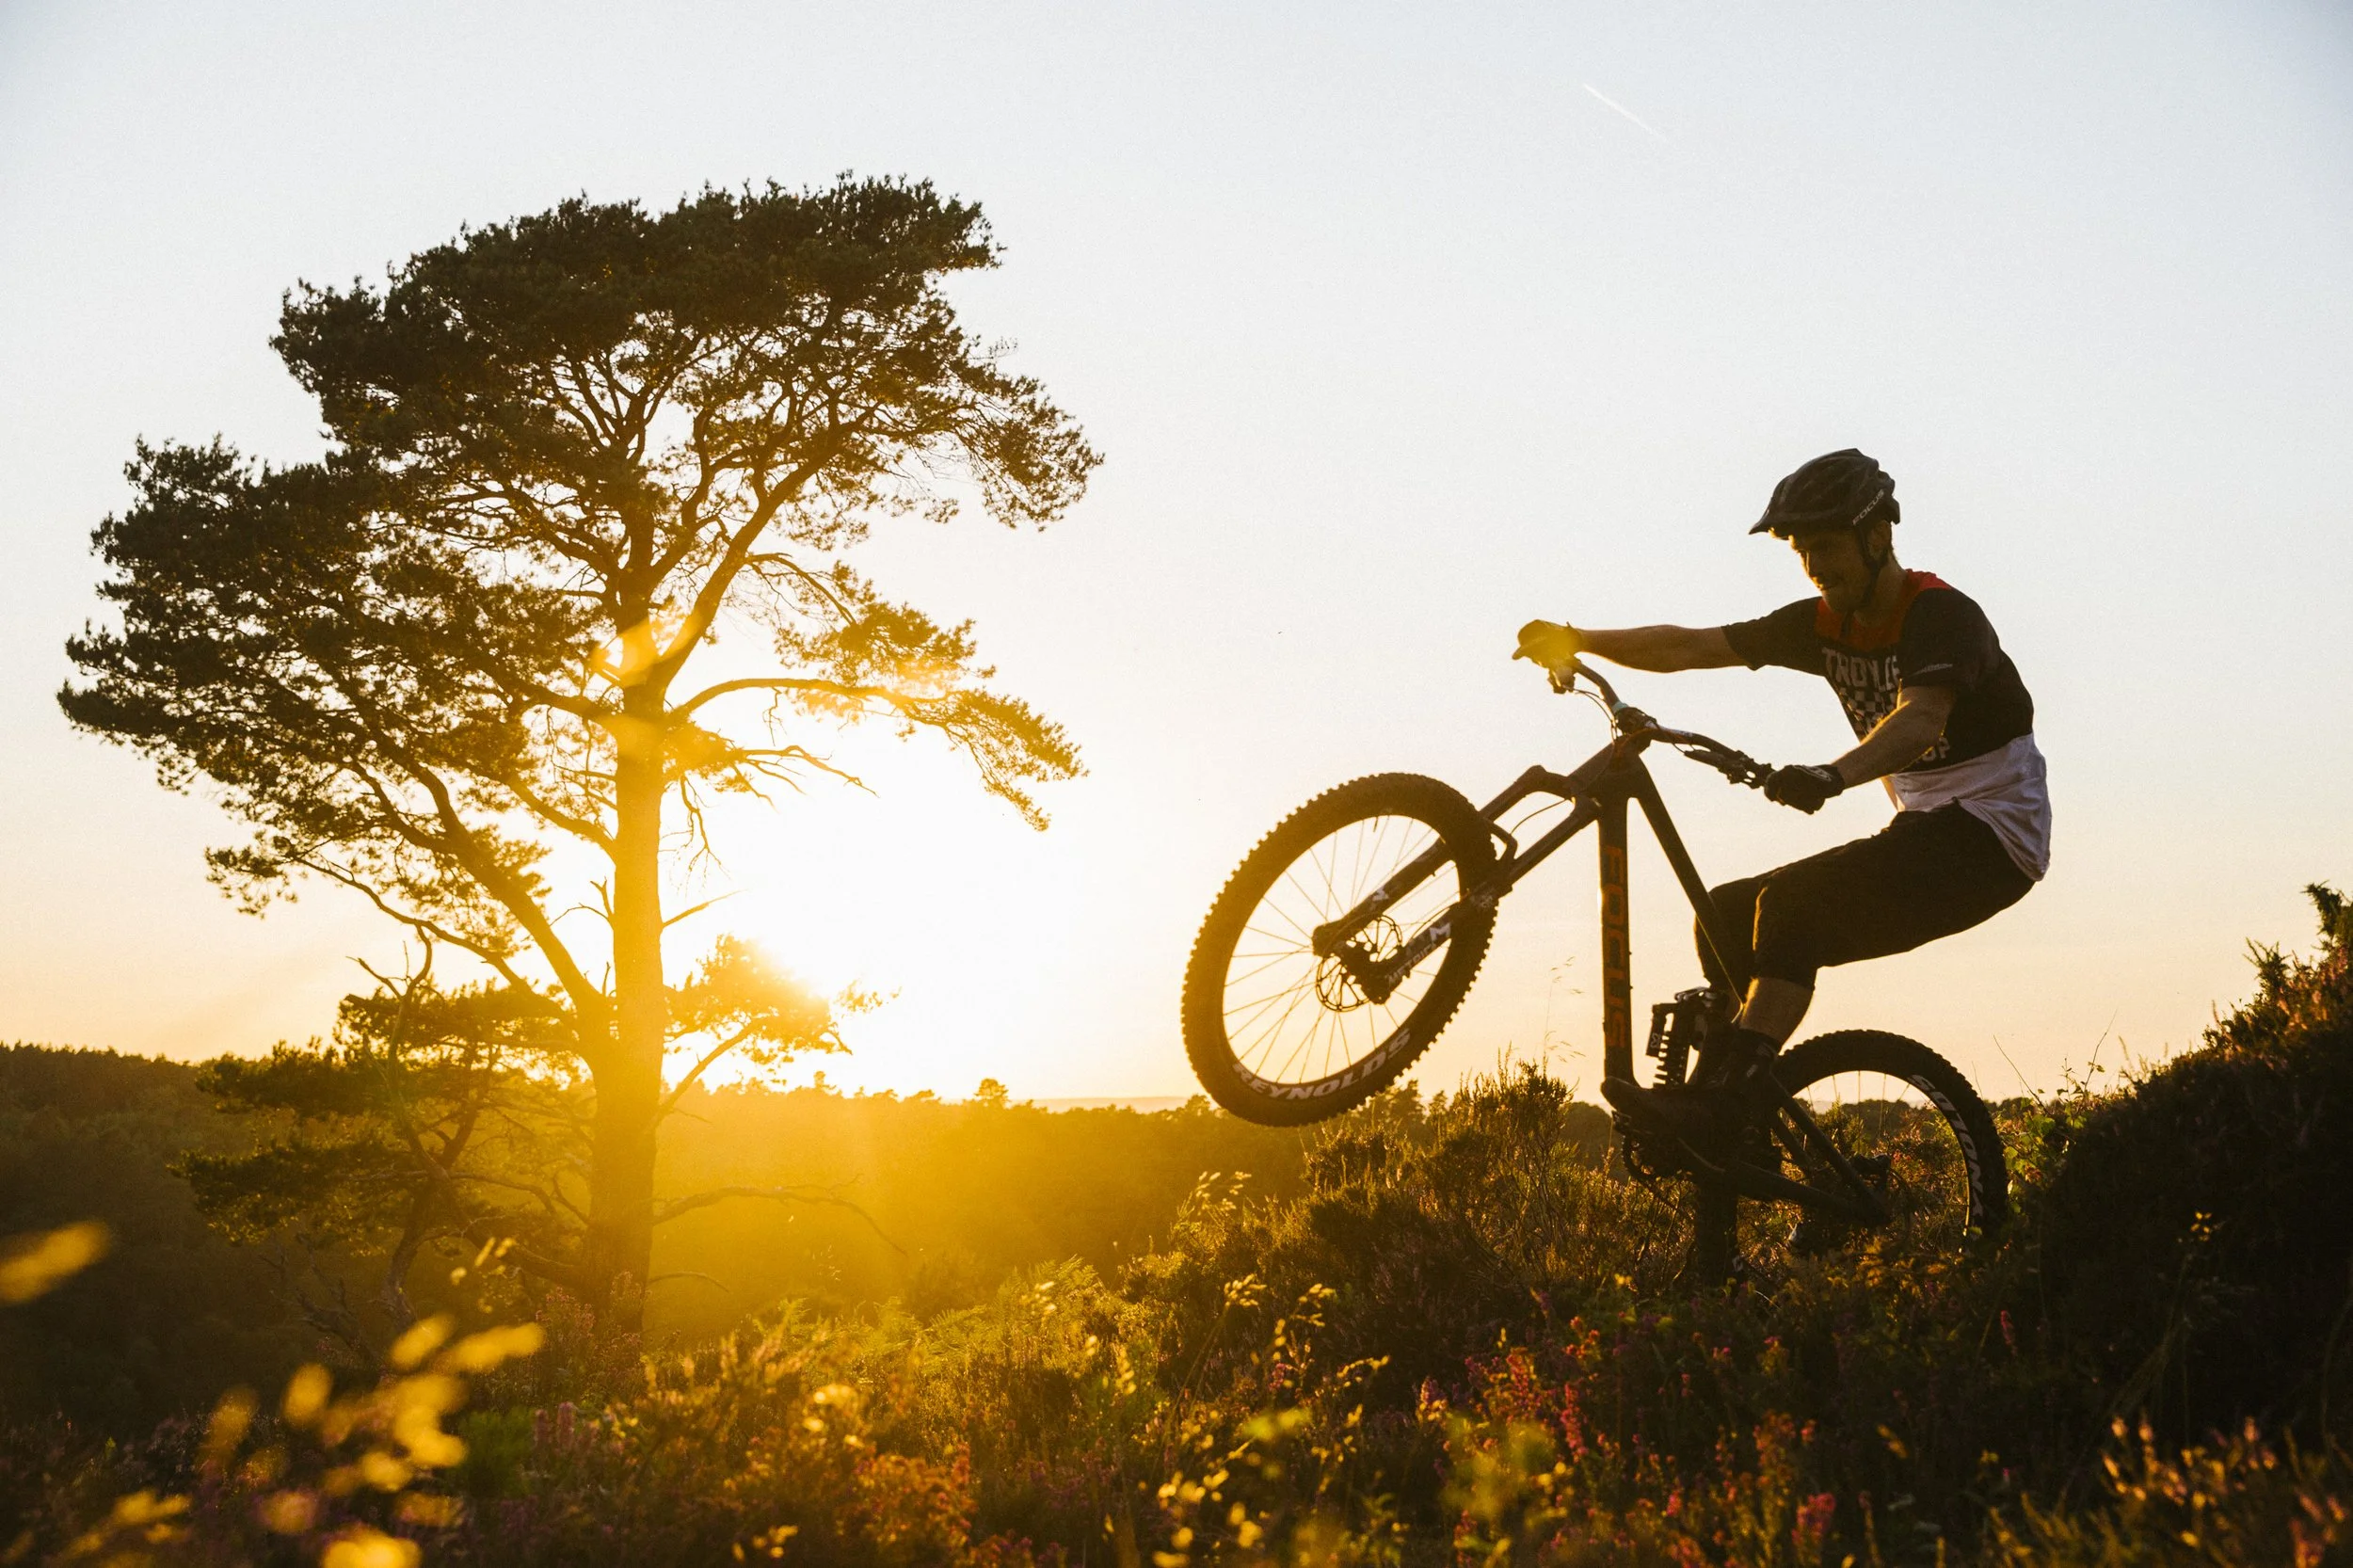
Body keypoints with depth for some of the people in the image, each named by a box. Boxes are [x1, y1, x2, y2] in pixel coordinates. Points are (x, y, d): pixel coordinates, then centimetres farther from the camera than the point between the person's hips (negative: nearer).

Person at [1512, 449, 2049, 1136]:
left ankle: (1732, 1097, -32)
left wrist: (1832, 775, -57)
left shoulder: (1942, 615, -17)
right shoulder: (1827, 623, 6)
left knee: (1794, 899, -29)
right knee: (1730, 917, -1)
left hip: (1991, 833, -8)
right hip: (1923, 833, 8)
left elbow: (1919, 720, -38)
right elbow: (1691, 646, 2)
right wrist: (1578, 640, -11)